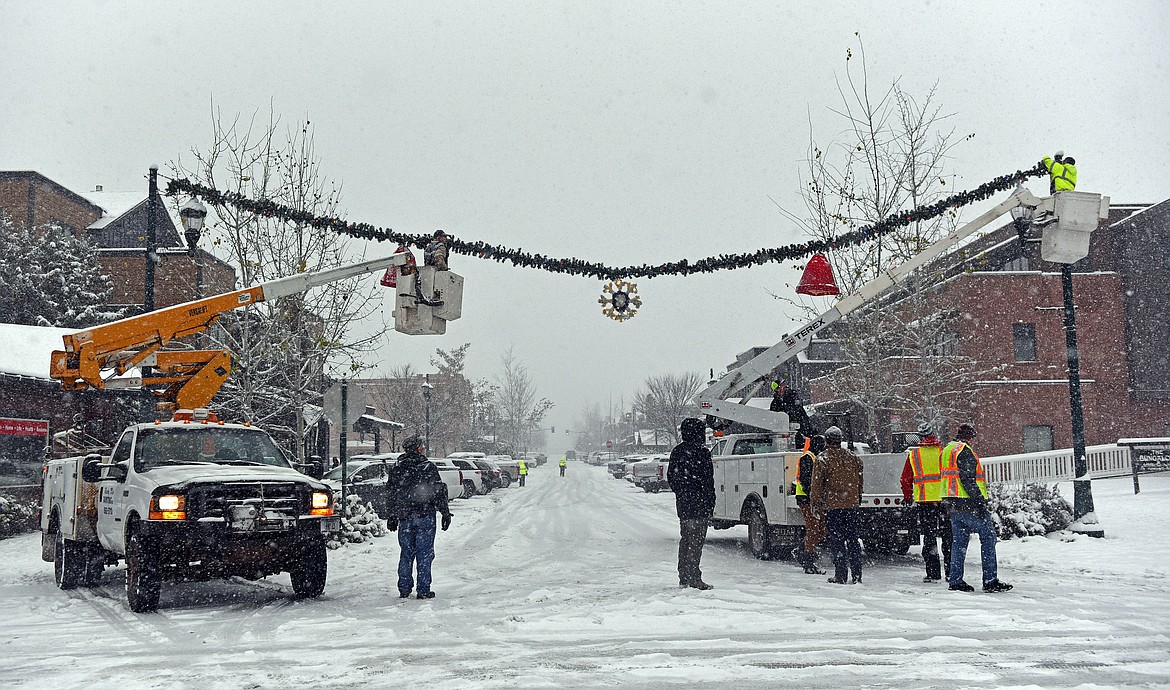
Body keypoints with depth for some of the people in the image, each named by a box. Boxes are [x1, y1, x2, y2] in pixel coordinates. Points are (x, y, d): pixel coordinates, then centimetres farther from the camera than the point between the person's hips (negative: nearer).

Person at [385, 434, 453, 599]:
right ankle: (423, 590, 3)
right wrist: (445, 513, 0)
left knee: (406, 553, 13)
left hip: (404, 517, 4)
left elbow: (390, 494, 12)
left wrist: (392, 516, 20)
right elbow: (439, 492, -9)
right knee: (424, 554, 2)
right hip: (425, 516, -4)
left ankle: (404, 589, 17)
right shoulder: (428, 467, -9)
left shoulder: (396, 468, 6)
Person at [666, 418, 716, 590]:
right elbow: (707, 481, -14)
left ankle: (684, 577, 19)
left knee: (685, 539, 14)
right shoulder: (701, 452, -13)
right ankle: (694, 578, -5)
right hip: (699, 504, -8)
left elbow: (670, 476, 16)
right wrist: (710, 504, -10)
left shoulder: (676, 451, 10)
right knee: (696, 540, -5)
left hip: (682, 503, 8)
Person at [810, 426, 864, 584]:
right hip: (852, 505, 4)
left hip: (832, 505, -4)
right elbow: (860, 483, 16)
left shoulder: (822, 459, -7)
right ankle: (857, 576, 9)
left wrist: (815, 503, 2)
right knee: (853, 539, 10)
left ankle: (841, 575, -1)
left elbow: (817, 485, -7)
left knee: (837, 540, 0)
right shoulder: (854, 457, 9)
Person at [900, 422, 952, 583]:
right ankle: (951, 572, 14)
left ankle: (933, 574, 3)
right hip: (944, 498, 1)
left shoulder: (913, 453, 0)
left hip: (923, 500, -1)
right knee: (948, 535, 11)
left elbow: (906, 478, 5)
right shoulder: (943, 451, 0)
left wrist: (907, 497, 18)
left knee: (929, 536, 5)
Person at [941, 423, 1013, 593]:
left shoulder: (947, 450, 18)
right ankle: (990, 580, -4)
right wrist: (979, 500, -20)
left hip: (953, 504, 9)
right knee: (988, 536, -2)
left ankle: (955, 580, 10)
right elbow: (967, 479, -20)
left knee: (959, 541, 11)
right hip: (968, 503, -9)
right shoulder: (964, 451, -11)